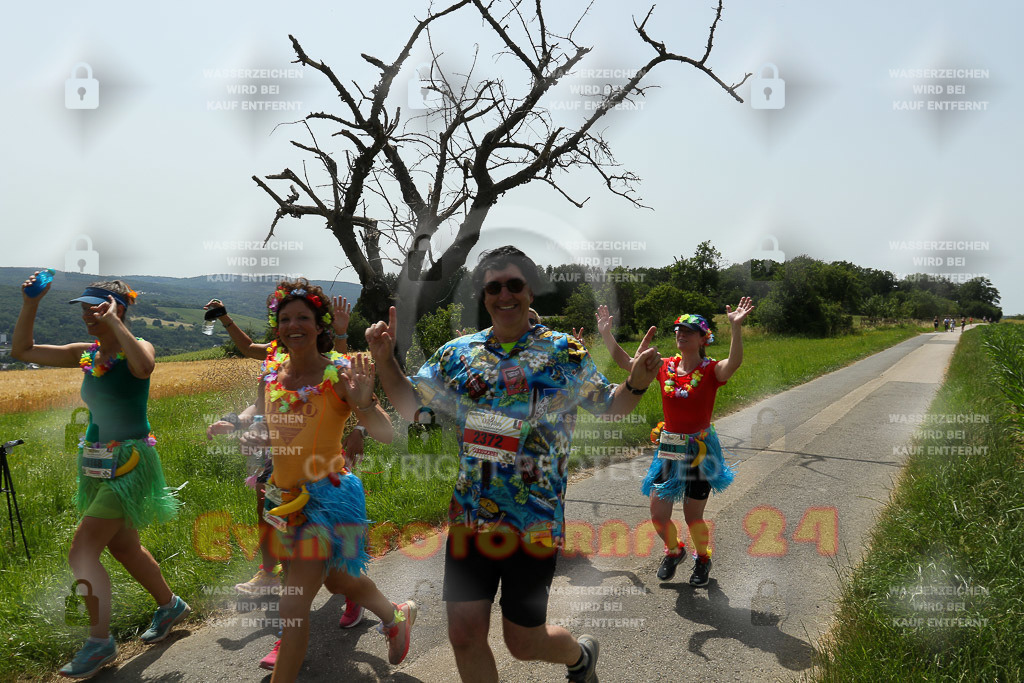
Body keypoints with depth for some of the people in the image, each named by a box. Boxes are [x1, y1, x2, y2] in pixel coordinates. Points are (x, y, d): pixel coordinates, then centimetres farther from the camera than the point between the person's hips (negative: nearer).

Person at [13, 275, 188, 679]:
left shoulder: (136, 349, -14)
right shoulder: (85, 354, 5)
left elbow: (144, 367, -40)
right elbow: (21, 350, 11)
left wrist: (114, 322, -31)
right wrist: (30, 305, -1)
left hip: (130, 464, -8)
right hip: (97, 464, 8)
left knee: (82, 552, -9)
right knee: (122, 546, 19)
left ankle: (99, 643, 4)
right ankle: (170, 606, 38)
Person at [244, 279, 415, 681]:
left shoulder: (339, 373, -17)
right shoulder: (271, 372, -1)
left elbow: (386, 435, -22)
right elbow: (261, 429, 13)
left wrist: (363, 402, -40)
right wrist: (252, 436, -9)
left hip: (328, 494, -7)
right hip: (284, 496, 7)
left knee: (293, 606, -8)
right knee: (335, 578, 26)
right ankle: (396, 616, 53)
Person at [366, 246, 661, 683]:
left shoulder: (565, 352, -3)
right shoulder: (457, 354, 3)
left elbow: (610, 406, 6)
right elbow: (410, 405, 14)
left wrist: (635, 384, -14)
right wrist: (384, 358, 0)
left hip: (535, 523, -3)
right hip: (469, 516, 3)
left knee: (523, 642, 10)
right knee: (465, 634, 5)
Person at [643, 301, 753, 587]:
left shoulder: (710, 370, -11)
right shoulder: (664, 367, 0)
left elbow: (735, 362, -32)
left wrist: (736, 327, -47)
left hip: (700, 450, -4)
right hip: (669, 449, 4)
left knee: (693, 517, 6)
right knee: (658, 515, 5)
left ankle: (703, 557, 37)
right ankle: (674, 550, 37)